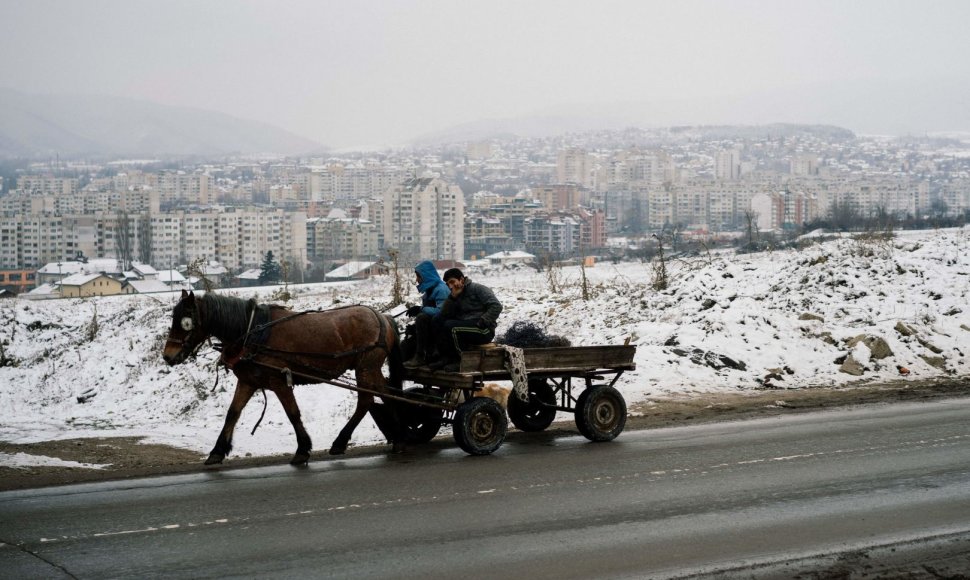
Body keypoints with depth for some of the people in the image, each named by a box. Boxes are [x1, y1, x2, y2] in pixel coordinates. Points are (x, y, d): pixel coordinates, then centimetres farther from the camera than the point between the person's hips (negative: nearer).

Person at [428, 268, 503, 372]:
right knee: (437, 320, -6)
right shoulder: (457, 295, 18)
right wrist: (453, 297, -7)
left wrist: (483, 321, -20)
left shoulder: (478, 289, -2)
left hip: (485, 331, -7)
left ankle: (461, 360, -15)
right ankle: (445, 358, -9)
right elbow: (444, 314, 4)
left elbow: (496, 306, -12)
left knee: (450, 326, -27)